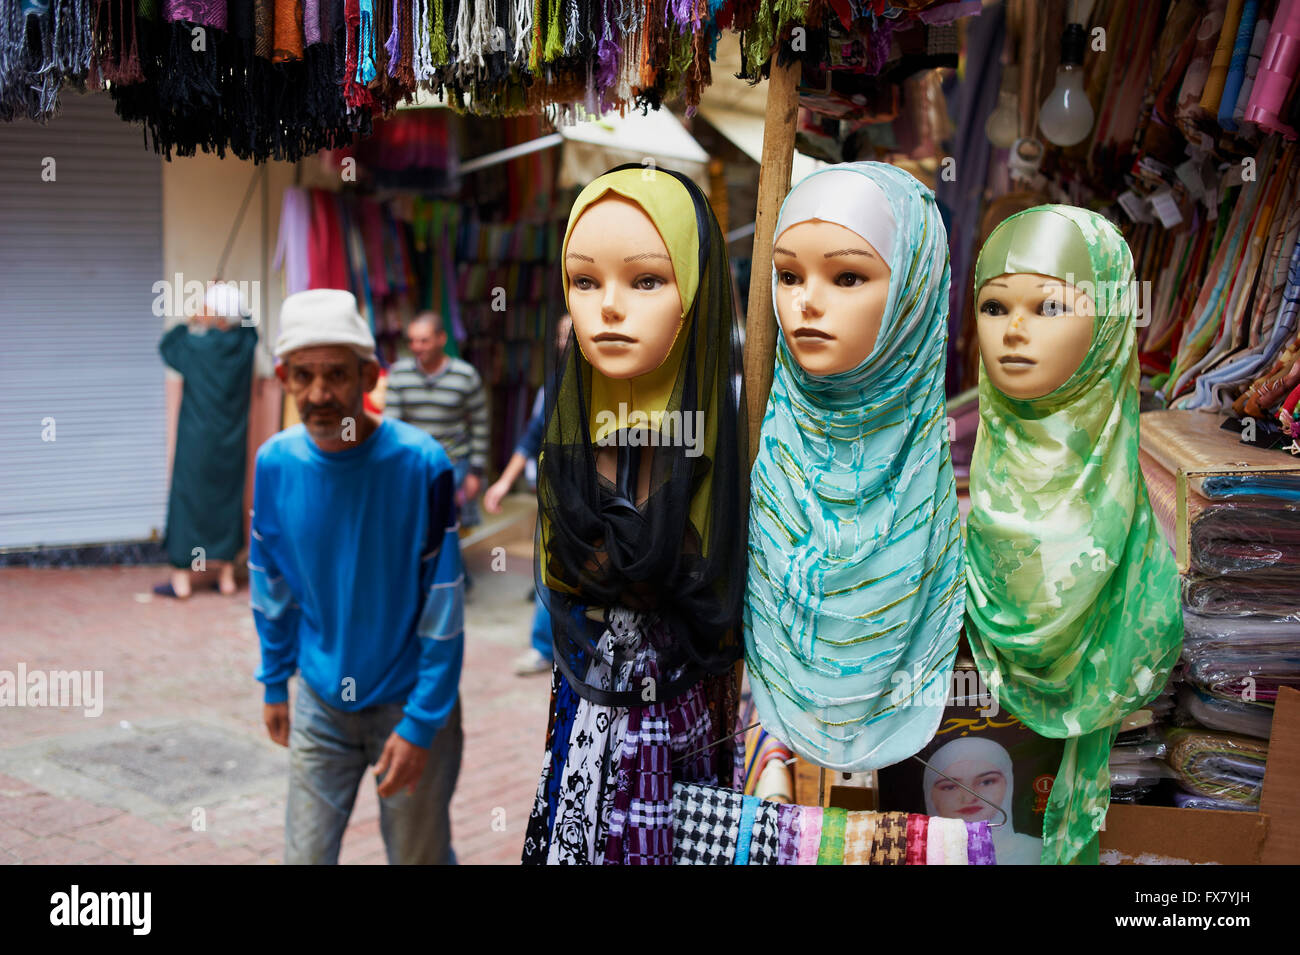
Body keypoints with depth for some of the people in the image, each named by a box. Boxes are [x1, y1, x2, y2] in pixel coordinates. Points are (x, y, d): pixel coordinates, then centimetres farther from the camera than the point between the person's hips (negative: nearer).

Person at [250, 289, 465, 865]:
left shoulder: (420, 465, -19)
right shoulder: (275, 463, -7)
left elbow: (444, 606, -16)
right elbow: (272, 584, 7)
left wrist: (421, 723, -16)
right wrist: (274, 683, 11)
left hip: (411, 704, -3)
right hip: (321, 704, 3)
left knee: (419, 855, 10)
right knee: (305, 855, 10)